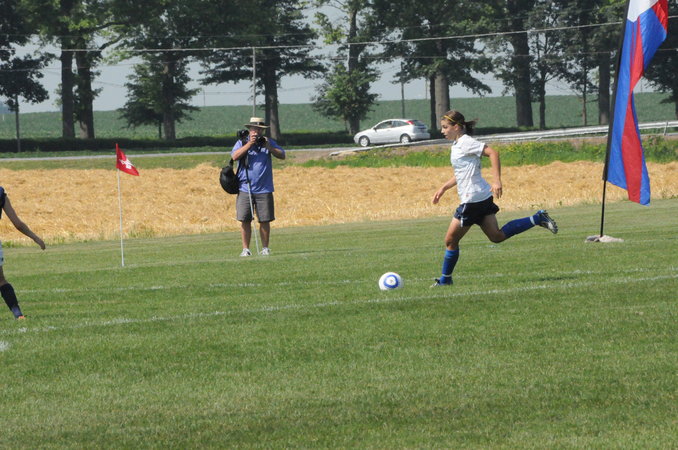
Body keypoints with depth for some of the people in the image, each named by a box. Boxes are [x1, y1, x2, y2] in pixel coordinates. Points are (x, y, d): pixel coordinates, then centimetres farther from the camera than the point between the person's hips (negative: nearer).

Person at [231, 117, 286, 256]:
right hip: (245, 189, -1)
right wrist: (249, 144, -15)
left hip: (264, 190, 1)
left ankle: (265, 248, 12)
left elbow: (282, 155, 0)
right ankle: (245, 249, 5)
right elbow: (234, 156, -11)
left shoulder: (269, 142, 9)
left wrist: (269, 148, -14)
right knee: (245, 220, -2)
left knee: (265, 220, 2)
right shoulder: (242, 143, 5)